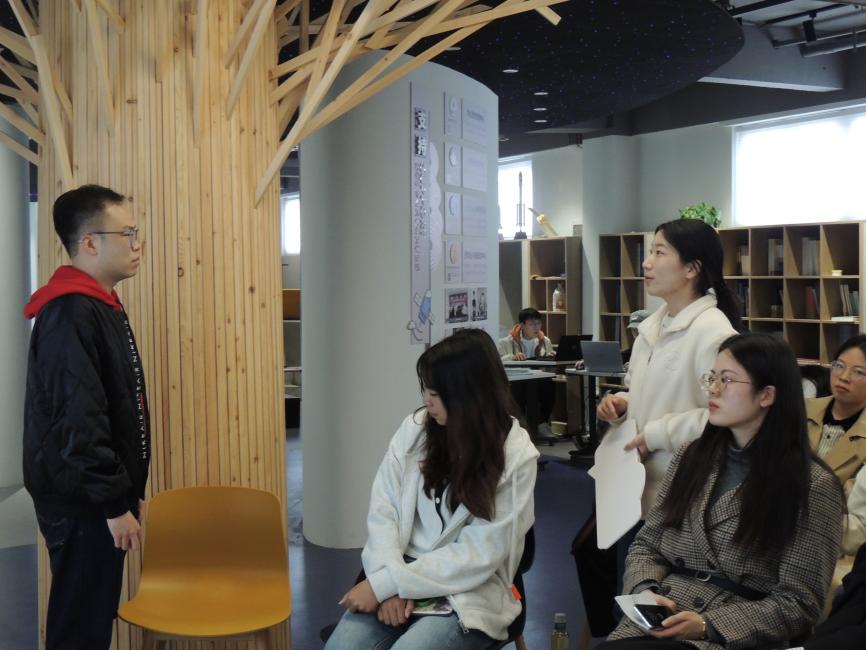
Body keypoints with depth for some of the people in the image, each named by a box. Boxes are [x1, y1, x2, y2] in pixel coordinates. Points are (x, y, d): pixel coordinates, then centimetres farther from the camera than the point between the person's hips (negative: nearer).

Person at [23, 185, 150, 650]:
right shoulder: (70, 313, -20)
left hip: (97, 498, 9)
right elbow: (78, 420, -25)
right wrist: (114, 504, -20)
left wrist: (129, 491, 17)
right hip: (83, 503, -9)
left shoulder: (100, 305, 12)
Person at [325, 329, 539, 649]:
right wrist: (391, 580, -16)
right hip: (403, 576, 3)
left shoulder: (515, 456, -10)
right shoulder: (415, 427, 0)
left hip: (467, 596, -3)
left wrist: (385, 583, -16)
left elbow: (477, 556, -13)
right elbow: (382, 509, 0)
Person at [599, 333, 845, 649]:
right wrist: (646, 593, -8)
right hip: (658, 623, 5)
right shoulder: (691, 456, 11)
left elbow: (798, 602, -6)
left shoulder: (812, 486, -5)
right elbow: (647, 545, 13)